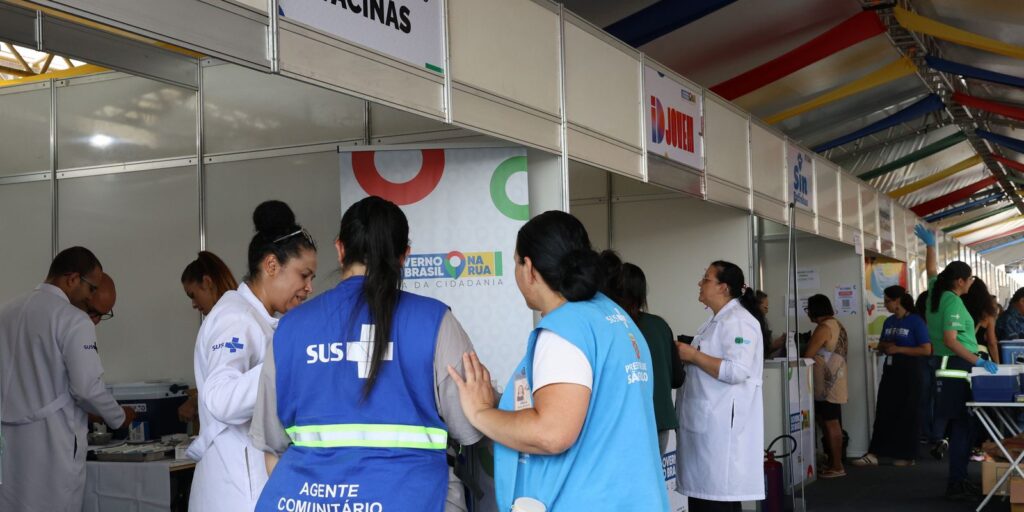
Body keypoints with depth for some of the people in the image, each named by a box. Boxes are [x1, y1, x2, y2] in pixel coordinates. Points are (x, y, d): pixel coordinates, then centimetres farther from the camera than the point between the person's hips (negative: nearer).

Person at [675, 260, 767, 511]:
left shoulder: (738, 321, -13)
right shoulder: (717, 320, 19)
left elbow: (737, 371, -24)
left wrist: (694, 356, -15)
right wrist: (686, 355, 13)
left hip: (723, 424, -10)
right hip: (707, 422, 10)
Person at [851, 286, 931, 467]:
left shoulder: (916, 321, -10)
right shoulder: (889, 322, 10)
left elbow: (926, 350, -15)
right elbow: (881, 345, 21)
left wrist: (899, 349, -18)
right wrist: (885, 347, -4)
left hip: (909, 373, -6)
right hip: (890, 371, 6)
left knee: (907, 414, 2)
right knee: (884, 412, 2)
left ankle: (907, 456, 12)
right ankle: (873, 454, 0)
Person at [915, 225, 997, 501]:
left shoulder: (936, 293, 10)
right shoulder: (953, 302, -16)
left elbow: (931, 270, 31)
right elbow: (950, 340, -23)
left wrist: (930, 245, 34)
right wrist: (979, 361, -23)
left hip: (948, 367, 10)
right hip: (957, 369, -10)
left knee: (958, 425, 13)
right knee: (963, 426, -8)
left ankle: (957, 479, 18)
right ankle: (957, 484, -6)